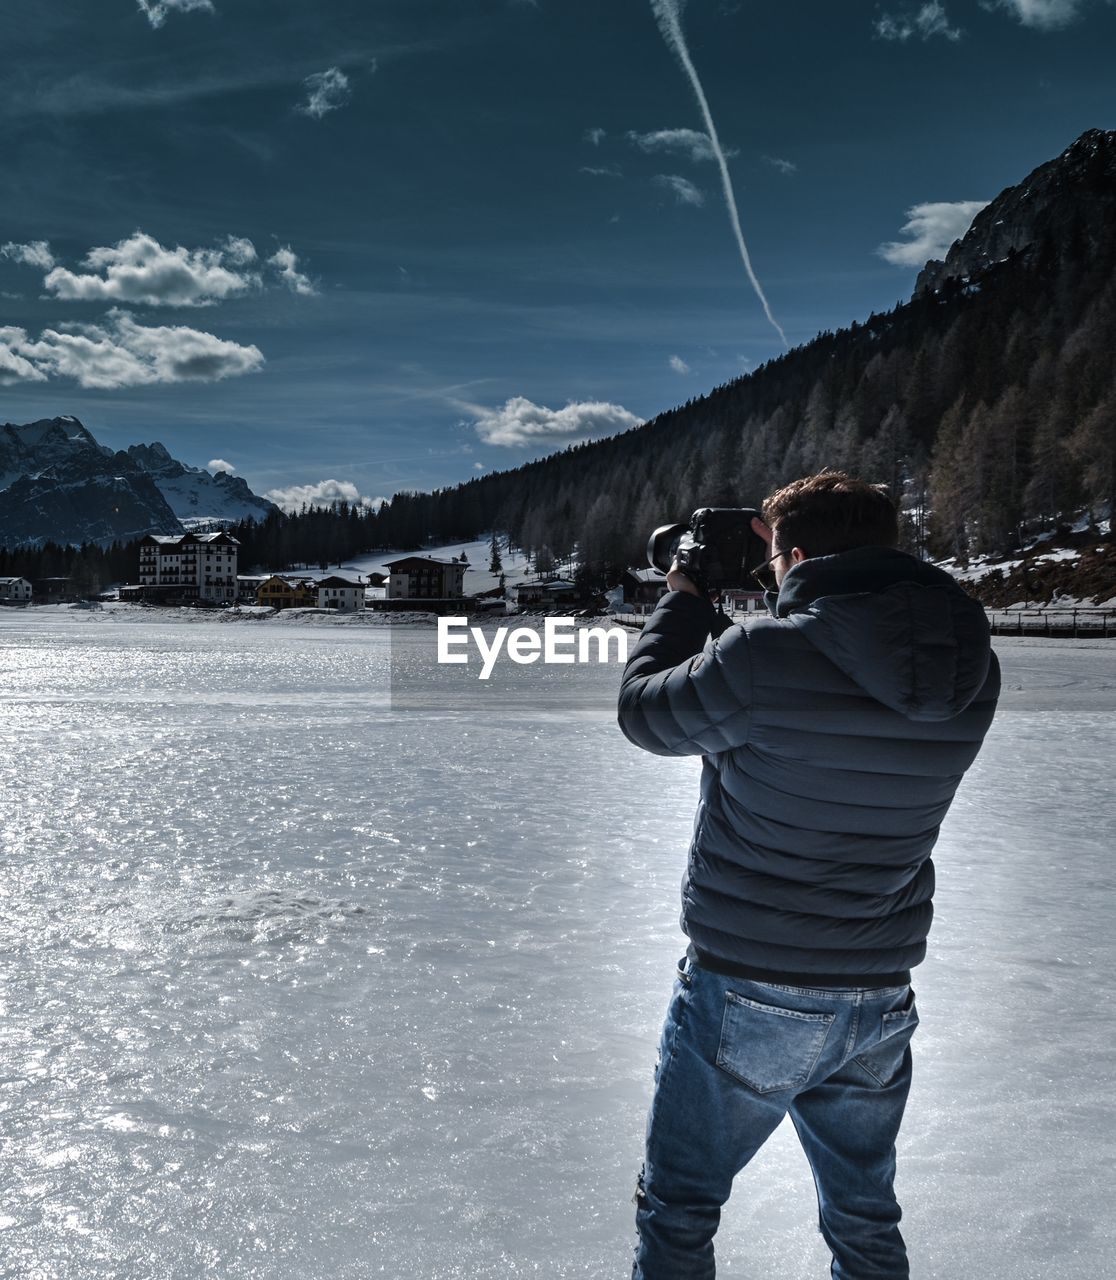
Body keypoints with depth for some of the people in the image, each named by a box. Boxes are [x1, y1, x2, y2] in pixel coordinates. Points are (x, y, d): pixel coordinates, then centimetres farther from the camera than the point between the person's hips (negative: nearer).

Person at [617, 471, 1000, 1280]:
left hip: (748, 995, -5)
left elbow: (644, 709, -7)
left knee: (678, 1211, 16)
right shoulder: (971, 671, -6)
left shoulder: (762, 656, -25)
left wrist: (683, 601, 6)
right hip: (881, 1001, 6)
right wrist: (784, 603, 9)